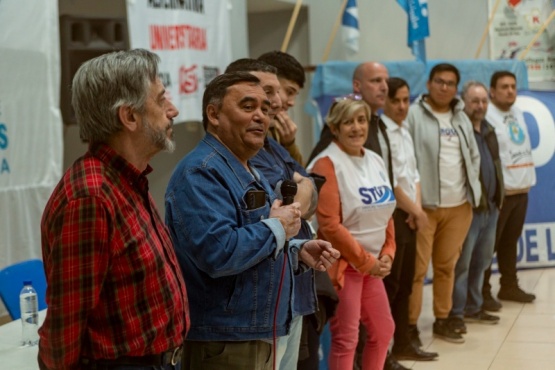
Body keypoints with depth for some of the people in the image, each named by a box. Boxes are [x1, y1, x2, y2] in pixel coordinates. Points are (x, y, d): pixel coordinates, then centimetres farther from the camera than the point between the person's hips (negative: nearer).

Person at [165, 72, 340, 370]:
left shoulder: (248, 172, 14)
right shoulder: (201, 172, -19)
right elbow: (219, 253, -32)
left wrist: (298, 251, 4)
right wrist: (277, 228, -17)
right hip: (222, 344, -10)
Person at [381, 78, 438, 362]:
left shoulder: (405, 133, 16)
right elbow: (389, 181, -17)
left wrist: (417, 208, 0)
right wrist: (415, 210, -8)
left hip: (409, 216, 9)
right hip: (391, 216, -9)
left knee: (405, 283, 13)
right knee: (388, 284, -6)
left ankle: (402, 344, 21)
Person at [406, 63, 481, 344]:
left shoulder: (462, 118, 15)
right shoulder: (413, 115, -6)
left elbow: (474, 155, 23)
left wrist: (472, 189, 14)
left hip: (459, 206, 6)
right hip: (424, 205, -6)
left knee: (447, 266, 14)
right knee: (417, 268, -4)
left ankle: (442, 321, 25)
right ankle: (411, 326, 5)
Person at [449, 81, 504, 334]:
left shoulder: (488, 130, 16)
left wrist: (498, 198, 17)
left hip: (490, 208, 8)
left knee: (481, 263, 15)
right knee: (461, 264, -4)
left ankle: (473, 308, 26)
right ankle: (455, 313, 4)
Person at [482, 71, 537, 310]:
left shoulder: (518, 114, 15)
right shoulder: (486, 117, -13)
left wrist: (528, 178, 17)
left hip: (520, 188, 8)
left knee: (510, 241, 15)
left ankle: (509, 286, 25)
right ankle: (482, 292, 5)